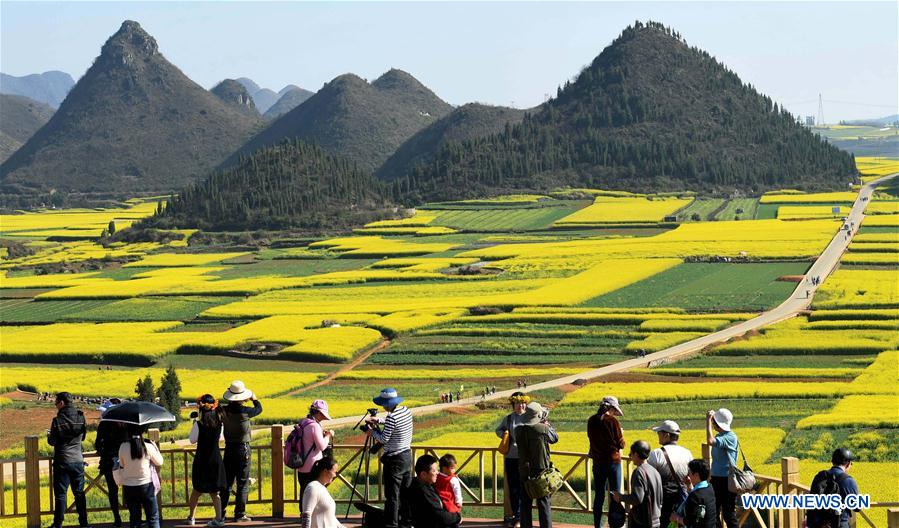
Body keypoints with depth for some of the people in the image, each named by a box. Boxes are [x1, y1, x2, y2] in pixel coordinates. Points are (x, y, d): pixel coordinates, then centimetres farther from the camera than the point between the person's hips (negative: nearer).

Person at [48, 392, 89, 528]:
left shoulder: (58, 420, -13)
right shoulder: (81, 418, -1)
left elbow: (52, 441, -8)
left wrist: (49, 434, 12)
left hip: (62, 461, -4)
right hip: (78, 460, 4)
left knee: (60, 494, 1)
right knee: (79, 493, 12)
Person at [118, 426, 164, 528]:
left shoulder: (123, 447, -8)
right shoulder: (148, 447, -11)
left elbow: (121, 465, 7)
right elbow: (159, 462, 4)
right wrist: (154, 446, 13)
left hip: (128, 486, 2)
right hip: (146, 485, -2)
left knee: (134, 517, 11)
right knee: (153, 517, 7)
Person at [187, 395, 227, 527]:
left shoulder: (199, 424, -14)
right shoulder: (218, 422, -4)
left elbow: (192, 440, -5)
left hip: (201, 459, -2)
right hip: (216, 459, 3)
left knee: (197, 490, 14)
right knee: (215, 491, 10)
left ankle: (191, 517, 23)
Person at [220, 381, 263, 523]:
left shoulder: (224, 411, -8)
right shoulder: (244, 412, -15)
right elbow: (259, 409, 3)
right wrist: (254, 398, 23)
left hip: (229, 448, 4)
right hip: (243, 449, -4)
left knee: (227, 483, 12)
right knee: (243, 483, 3)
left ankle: (221, 513, 14)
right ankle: (239, 514, 3)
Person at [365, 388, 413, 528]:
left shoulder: (391, 417, -22)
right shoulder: (407, 411, 4)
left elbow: (384, 439, -18)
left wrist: (372, 432, -1)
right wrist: (379, 420, 17)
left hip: (394, 460, -9)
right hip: (407, 456, 9)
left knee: (392, 495, -3)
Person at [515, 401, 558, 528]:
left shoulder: (519, 430, -6)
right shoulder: (544, 429, -14)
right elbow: (555, 438, 3)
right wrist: (548, 425, 20)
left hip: (524, 471, 3)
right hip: (541, 470, -3)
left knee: (525, 503, 10)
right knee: (544, 503, 4)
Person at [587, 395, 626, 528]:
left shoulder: (591, 421, 0)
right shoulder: (612, 421, -14)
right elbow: (621, 444, -10)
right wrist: (621, 434, 9)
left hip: (597, 462, 4)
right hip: (613, 461, -4)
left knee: (599, 495, 13)